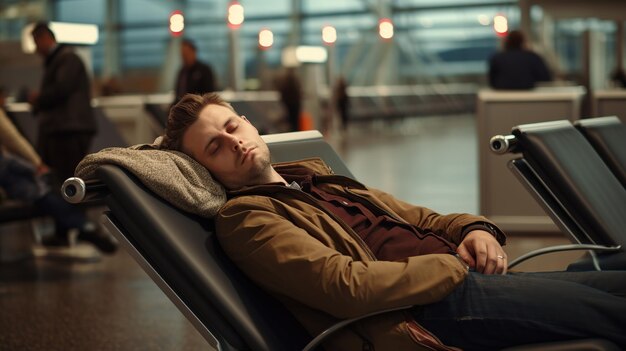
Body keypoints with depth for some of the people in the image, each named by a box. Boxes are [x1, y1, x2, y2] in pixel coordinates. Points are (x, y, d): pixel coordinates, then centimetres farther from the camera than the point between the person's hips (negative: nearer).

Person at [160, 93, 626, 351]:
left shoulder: (314, 173, 23)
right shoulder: (243, 219, -3)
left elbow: (415, 217, 26)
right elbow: (347, 285, -16)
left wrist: (472, 228, 4)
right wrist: (457, 264, -11)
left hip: (460, 277, 9)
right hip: (428, 309, -9)